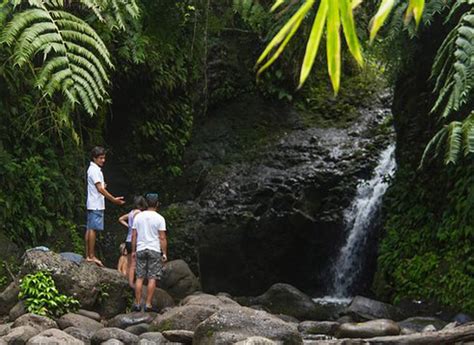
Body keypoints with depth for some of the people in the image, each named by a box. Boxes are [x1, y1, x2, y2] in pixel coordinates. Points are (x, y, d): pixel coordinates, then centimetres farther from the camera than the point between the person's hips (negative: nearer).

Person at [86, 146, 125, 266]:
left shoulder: (94, 169, 19)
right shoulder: (94, 170, -13)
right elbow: (100, 188, -18)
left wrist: (103, 186, 6)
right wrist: (113, 199, -18)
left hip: (93, 205, 10)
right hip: (96, 205, -10)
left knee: (90, 229, 8)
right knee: (93, 229, -9)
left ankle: (88, 255, 10)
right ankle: (91, 256, -10)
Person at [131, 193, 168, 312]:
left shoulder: (138, 216, 5)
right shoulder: (159, 218, -6)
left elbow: (134, 235, 6)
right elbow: (162, 238, -8)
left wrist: (133, 250, 13)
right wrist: (164, 253, -2)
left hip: (141, 249, 3)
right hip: (155, 250, -3)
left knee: (140, 277, 7)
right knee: (152, 278, 0)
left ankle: (137, 304, 6)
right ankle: (148, 304, -3)